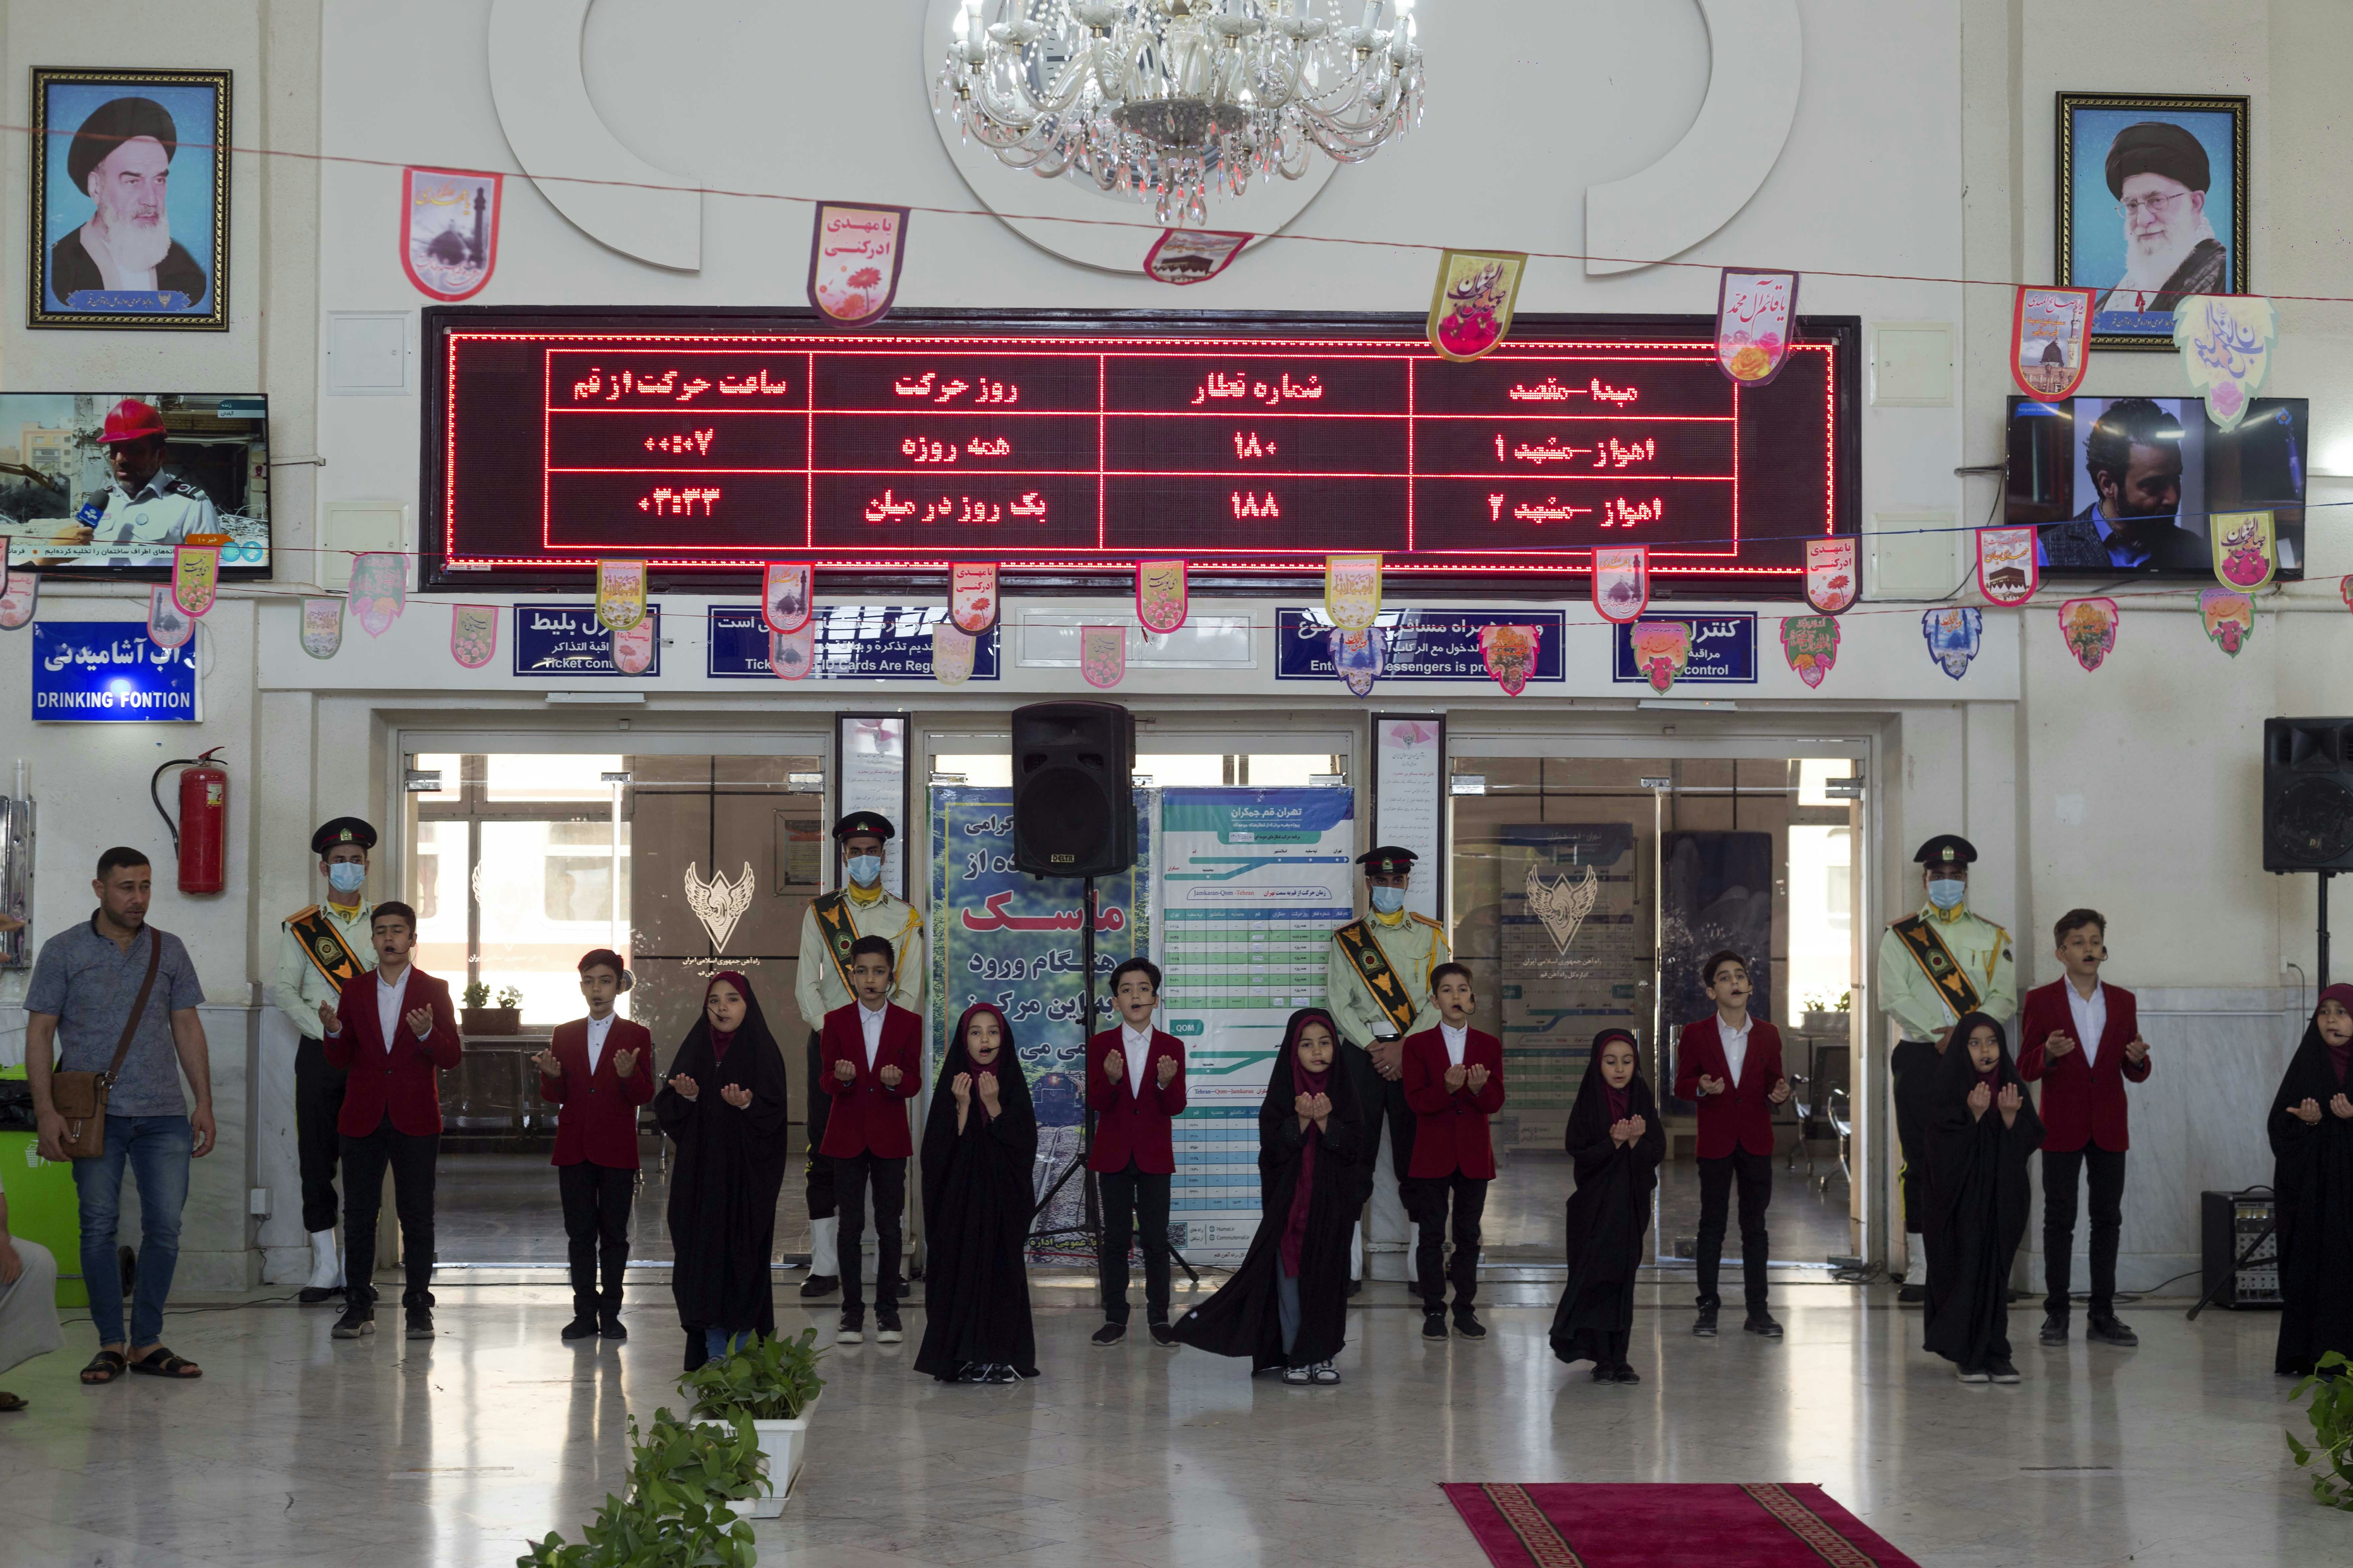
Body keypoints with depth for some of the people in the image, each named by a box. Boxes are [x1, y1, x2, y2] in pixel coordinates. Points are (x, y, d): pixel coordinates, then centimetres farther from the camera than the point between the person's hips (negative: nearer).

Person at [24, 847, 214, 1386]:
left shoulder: (169, 951, 11)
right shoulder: (63, 952, 3)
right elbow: (40, 1032, 1)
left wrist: (204, 1102, 7)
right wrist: (45, 1110, -8)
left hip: (163, 1113, 2)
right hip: (96, 1113, -2)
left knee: (165, 1226, -2)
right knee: (99, 1225, -2)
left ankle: (147, 1343, 8)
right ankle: (110, 1344, 7)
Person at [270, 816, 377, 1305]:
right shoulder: (301, 927, 10)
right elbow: (284, 989, 4)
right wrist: (323, 1028, -10)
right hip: (319, 1053, 0)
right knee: (317, 1158, -1)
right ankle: (325, 1268, 5)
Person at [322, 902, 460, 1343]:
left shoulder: (434, 991, 3)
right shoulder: (354, 990, 10)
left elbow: (451, 1058, -3)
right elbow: (340, 1060, 7)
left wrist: (427, 1034, -22)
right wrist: (334, 1032, -14)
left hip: (415, 1120, -2)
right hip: (363, 1119, 2)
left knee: (417, 1216, 0)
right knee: (358, 1215, 2)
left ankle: (418, 1307, 6)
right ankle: (359, 1306, 8)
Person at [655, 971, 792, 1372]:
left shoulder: (762, 1051, -2)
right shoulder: (695, 1049, 9)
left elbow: (774, 1113, -8)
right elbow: (665, 1109, 6)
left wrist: (746, 1105, -26)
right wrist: (686, 1096, -14)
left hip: (747, 1174, -3)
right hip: (700, 1171, 3)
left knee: (744, 1254, -3)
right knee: (704, 1252, 1)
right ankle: (713, 1352, 8)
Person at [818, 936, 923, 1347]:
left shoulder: (908, 1023, 3)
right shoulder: (836, 1021, 3)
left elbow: (914, 1084, 0)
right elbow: (827, 1082, -1)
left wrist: (897, 1080, -22)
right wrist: (841, 1077, -23)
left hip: (889, 1136, 0)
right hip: (848, 1135, 0)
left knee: (889, 1225, 2)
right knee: (850, 1224, 2)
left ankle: (888, 1311, 9)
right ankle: (852, 1311, 8)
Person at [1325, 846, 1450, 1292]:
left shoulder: (1430, 936, 9)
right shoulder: (1346, 939, 9)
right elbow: (1338, 1003, 1)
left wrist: (1403, 1048, -10)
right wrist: (1373, 1048, -10)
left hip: (1414, 1052, 0)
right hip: (1360, 1054, 0)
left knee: (1415, 1157, 0)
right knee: (1357, 1158, -2)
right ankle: (1348, 1266, 0)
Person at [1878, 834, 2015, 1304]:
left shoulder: (1993, 937, 12)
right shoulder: (1900, 936, 9)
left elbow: (2004, 997, 2)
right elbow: (1893, 996, -3)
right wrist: (1939, 1035, -14)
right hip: (1919, 1060, -1)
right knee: (1920, 1163, -1)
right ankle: (1922, 1269, 3)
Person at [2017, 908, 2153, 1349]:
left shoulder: (2123, 1002, 9)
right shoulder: (2041, 1000, 0)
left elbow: (2134, 1075, 10)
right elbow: (2025, 1069, -2)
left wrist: (2137, 1059, -14)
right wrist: (2049, 1053, -23)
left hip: (2109, 1127, 3)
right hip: (2062, 1127, -3)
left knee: (2108, 1219, 5)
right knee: (2059, 1219, 0)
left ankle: (2103, 1316, 10)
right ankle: (2056, 1314, 5)